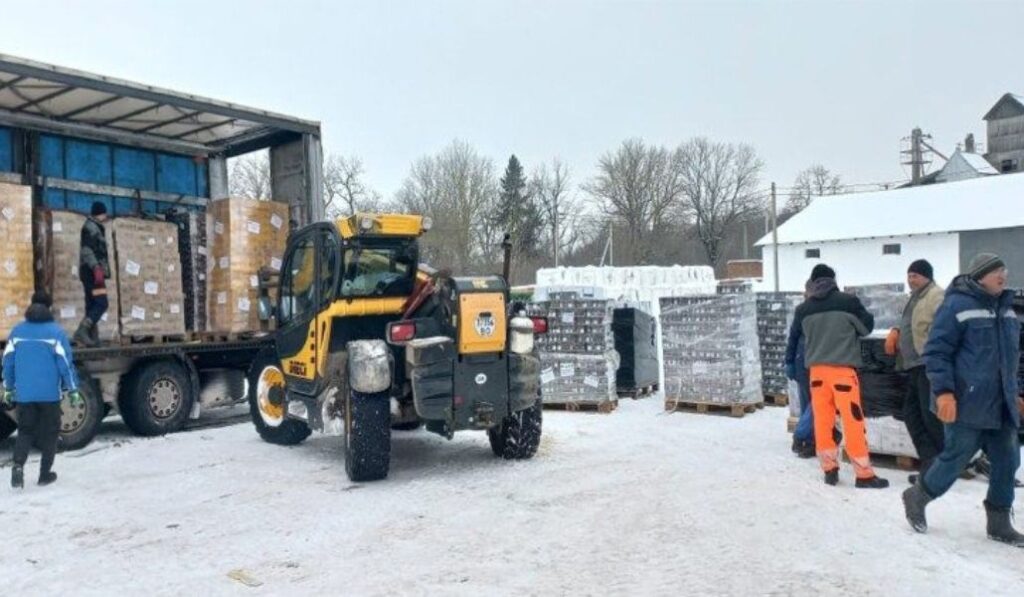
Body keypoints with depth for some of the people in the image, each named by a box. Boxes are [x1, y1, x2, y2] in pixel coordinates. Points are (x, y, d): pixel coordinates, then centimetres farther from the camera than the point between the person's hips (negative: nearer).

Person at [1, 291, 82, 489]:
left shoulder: (17, 331, 3)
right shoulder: (55, 332, -8)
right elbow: (65, 363, -9)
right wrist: (73, 390, -2)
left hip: (24, 393, 3)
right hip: (49, 393, -3)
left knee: (25, 430, 14)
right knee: (49, 432, 9)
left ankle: (18, 466, -8)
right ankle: (45, 473, 13)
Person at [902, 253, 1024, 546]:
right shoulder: (957, 305, -12)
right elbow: (936, 351, -14)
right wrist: (943, 391, -21)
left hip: (1000, 405, 8)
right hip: (967, 403, -7)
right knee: (955, 458, 0)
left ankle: (999, 522, 21)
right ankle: (917, 498, 21)